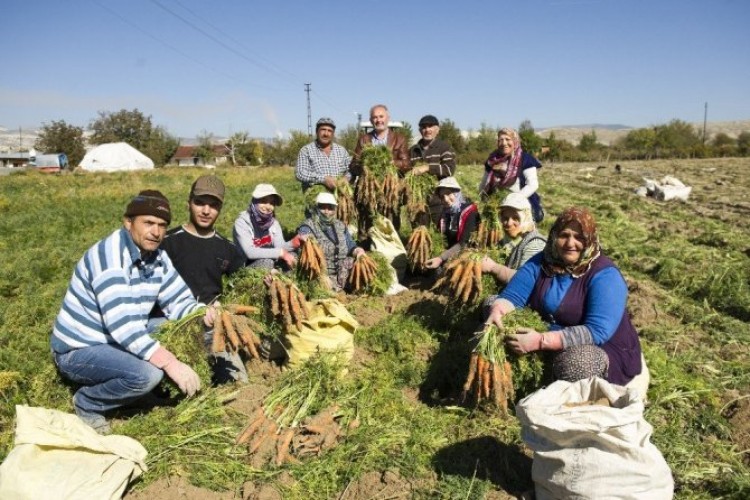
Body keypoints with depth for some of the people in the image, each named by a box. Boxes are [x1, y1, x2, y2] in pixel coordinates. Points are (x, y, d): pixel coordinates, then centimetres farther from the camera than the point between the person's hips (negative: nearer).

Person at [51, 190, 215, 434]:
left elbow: (179, 301, 3)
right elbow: (122, 324, -36)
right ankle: (87, 404, -2)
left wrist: (203, 312, -21)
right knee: (147, 374, -31)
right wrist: (170, 363, -38)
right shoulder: (109, 255, -27)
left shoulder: (157, 257, -1)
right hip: (78, 350, -8)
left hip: (115, 341, 8)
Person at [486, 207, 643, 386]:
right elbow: (512, 295, -10)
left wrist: (541, 341, -38)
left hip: (606, 351, -5)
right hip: (554, 348, 5)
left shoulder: (605, 275, -18)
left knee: (575, 362, -37)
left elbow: (597, 331, -29)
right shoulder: (541, 262, -1)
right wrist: (497, 313, -34)